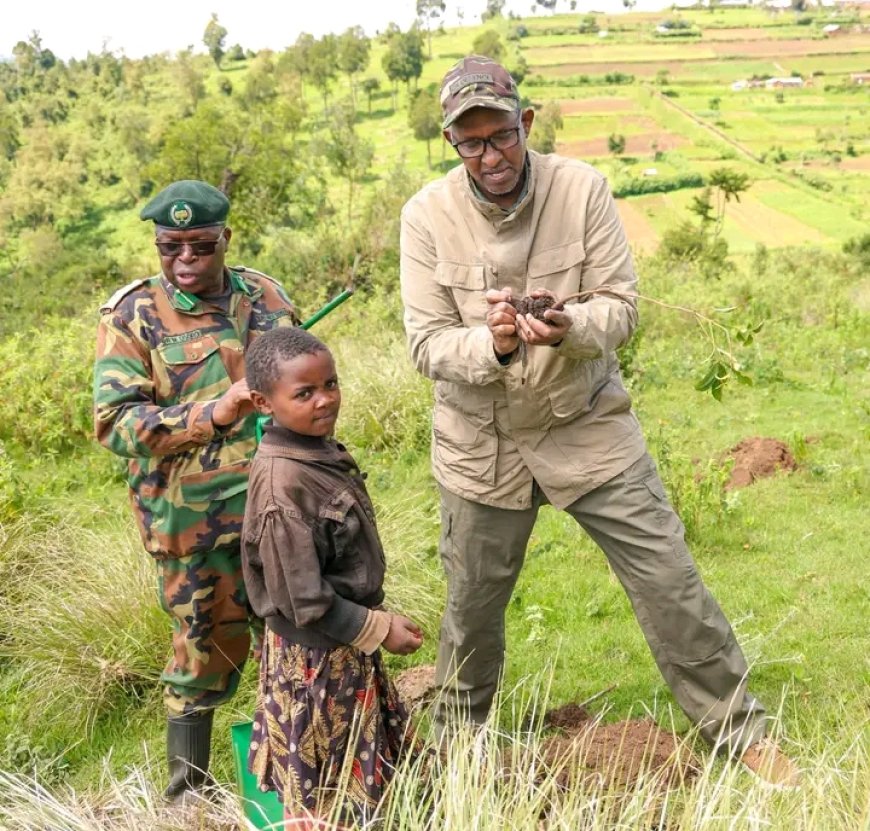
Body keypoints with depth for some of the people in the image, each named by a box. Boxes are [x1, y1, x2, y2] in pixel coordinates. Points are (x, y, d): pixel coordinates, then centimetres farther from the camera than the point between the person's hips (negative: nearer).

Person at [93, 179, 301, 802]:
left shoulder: (265, 296, 5)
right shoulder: (131, 315, -6)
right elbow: (114, 421, -15)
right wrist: (214, 413, -24)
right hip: (193, 516, -4)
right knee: (209, 643, 8)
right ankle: (188, 788, 28)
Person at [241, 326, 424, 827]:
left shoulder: (323, 451, -1)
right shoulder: (283, 484, -29)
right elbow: (303, 600, -26)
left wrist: (373, 621, 14)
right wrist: (379, 629, -17)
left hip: (347, 644, 9)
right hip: (315, 659, -9)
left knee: (367, 770, 25)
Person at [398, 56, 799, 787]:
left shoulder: (582, 187, -13)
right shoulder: (427, 215, -12)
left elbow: (622, 307, -12)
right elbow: (426, 342, -12)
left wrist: (570, 327, -34)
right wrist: (491, 345, -33)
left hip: (588, 425, 0)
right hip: (482, 442, 1)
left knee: (669, 580, 3)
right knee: (473, 604, 15)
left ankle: (741, 733, 23)